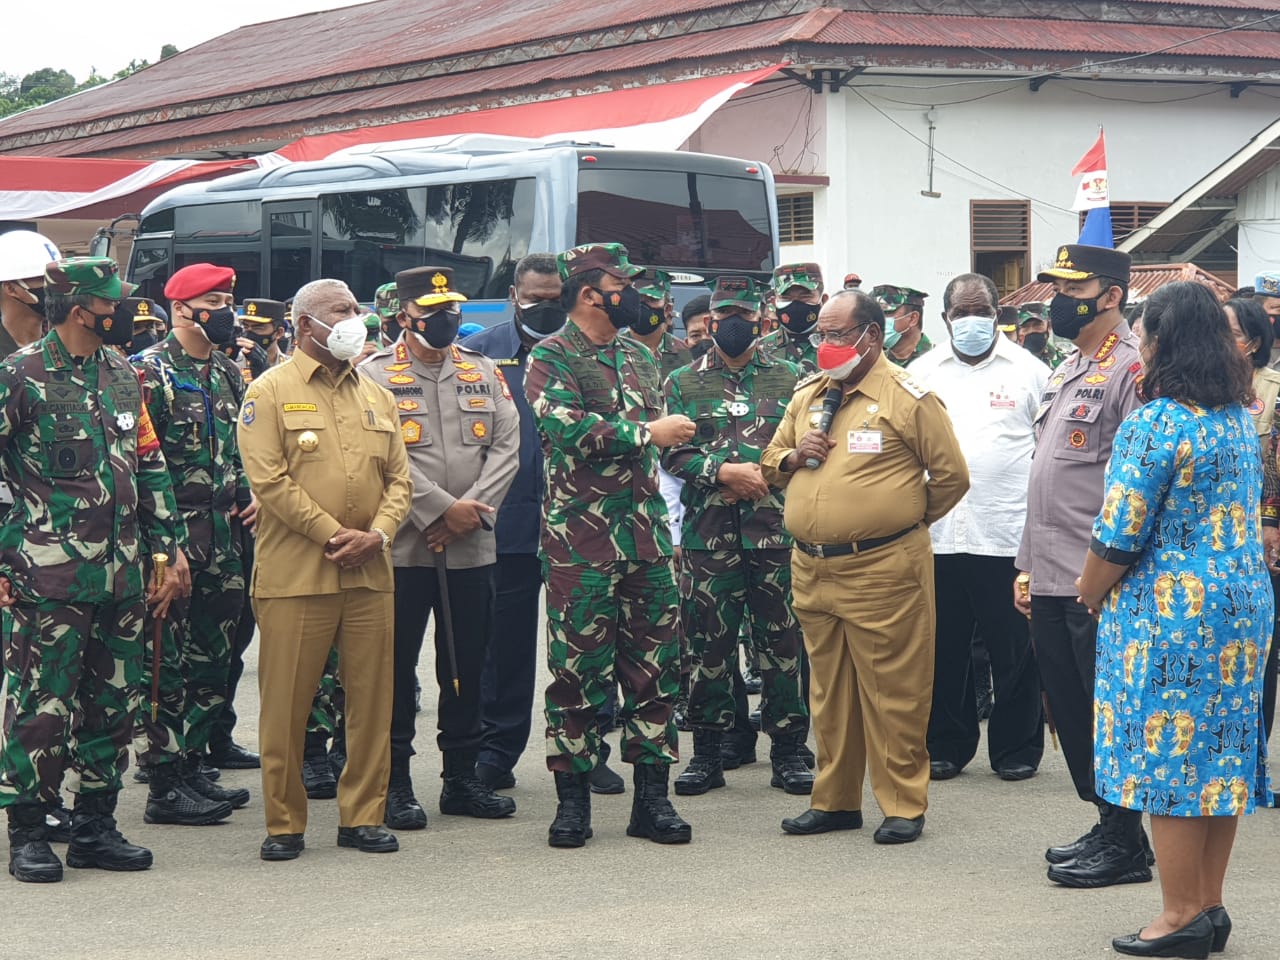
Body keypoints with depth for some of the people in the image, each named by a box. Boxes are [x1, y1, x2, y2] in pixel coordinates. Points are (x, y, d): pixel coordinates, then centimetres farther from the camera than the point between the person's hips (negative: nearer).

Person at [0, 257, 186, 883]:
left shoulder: (124, 377, 14)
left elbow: (150, 470, 19)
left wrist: (168, 548, 15)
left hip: (122, 574, 6)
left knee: (113, 704, 9)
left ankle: (94, 828, 19)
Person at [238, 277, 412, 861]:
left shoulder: (376, 396, 17)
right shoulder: (271, 392, -1)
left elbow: (399, 478, 14)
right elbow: (269, 480, -10)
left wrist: (378, 533, -5)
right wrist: (333, 535, -13)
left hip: (369, 575, 5)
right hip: (295, 574, -5)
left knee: (371, 701, 6)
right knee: (286, 705, -2)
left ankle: (363, 815, 15)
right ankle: (284, 823, 7)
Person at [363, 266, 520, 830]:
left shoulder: (483, 372, 12)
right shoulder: (376, 376, -1)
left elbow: (507, 447, 4)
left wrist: (473, 509, -10)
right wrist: (443, 509, -16)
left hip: (471, 549, 4)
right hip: (402, 546, -4)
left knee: (467, 666, 10)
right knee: (397, 667, 1)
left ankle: (462, 778, 20)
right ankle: (396, 784, 8)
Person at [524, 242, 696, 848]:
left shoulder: (638, 357, 16)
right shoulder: (550, 359, -5)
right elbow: (567, 429, -22)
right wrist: (647, 433, -16)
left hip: (648, 539, 6)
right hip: (580, 544, -6)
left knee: (653, 669, 5)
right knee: (577, 671, 0)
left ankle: (651, 797, 12)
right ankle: (573, 799, 8)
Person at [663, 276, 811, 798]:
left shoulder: (789, 378, 9)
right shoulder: (683, 382, 9)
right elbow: (673, 454, 0)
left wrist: (764, 475, -9)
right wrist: (724, 472, -13)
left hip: (776, 532, 0)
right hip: (707, 536, 0)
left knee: (781, 640, 2)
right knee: (708, 642, 3)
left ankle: (788, 751, 10)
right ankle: (707, 751, 12)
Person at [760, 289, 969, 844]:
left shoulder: (908, 398, -5)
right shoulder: (806, 396, 14)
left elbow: (951, 475, -3)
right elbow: (770, 463, 23)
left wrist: (905, 519, 5)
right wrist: (792, 456, 1)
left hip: (882, 568, -6)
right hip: (811, 567, 6)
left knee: (893, 692, -2)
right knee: (829, 692, 13)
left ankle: (903, 805, 6)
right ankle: (835, 800, 22)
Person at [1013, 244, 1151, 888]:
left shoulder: (1131, 368, -12)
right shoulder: (1066, 371, 17)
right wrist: (1028, 566, 20)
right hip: (1051, 580, 9)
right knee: (1070, 713, 13)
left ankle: (1126, 846, 7)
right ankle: (1109, 826, 24)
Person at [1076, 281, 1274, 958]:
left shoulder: (1154, 425, -17)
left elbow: (1119, 536, -18)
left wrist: (1089, 594, 0)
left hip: (1170, 608, -8)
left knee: (1166, 756, 0)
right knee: (1219, 753, 11)